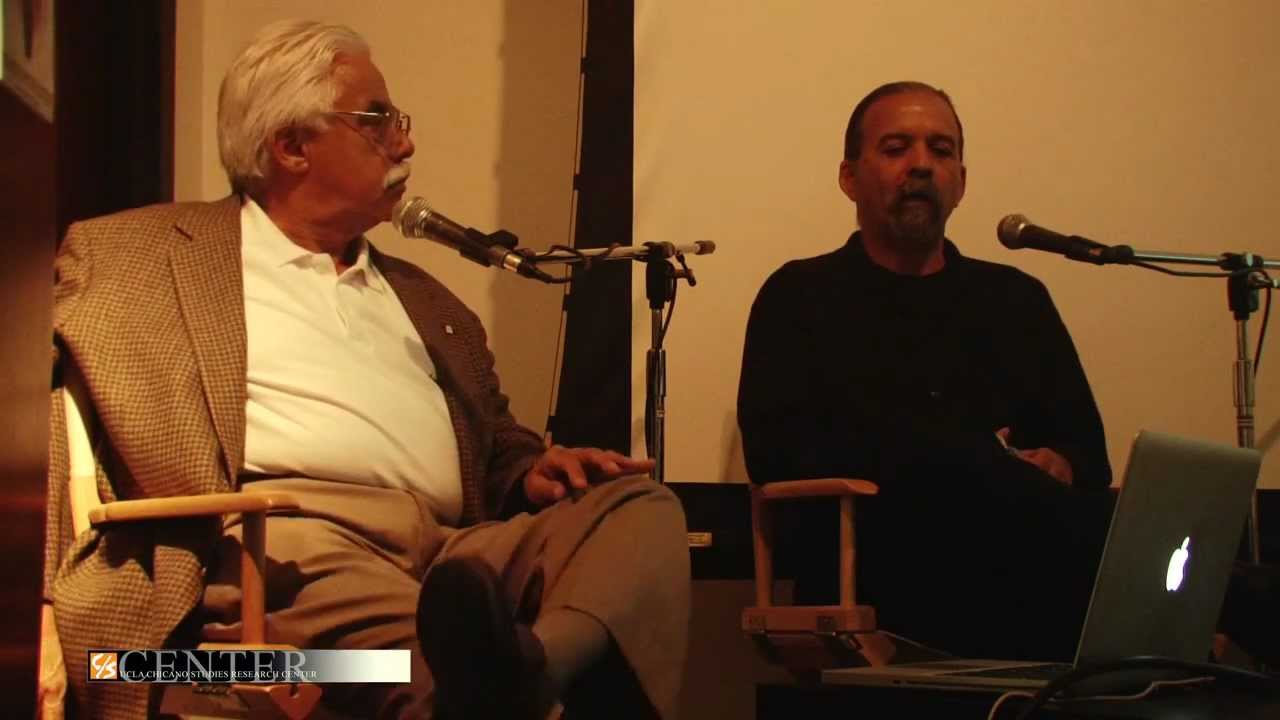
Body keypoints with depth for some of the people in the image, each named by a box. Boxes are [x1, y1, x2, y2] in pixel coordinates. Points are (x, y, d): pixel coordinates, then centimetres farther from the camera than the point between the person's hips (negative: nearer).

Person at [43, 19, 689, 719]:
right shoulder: (133, 252, 17)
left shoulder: (422, 298, 32)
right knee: (300, 555, -39)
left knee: (641, 503, -19)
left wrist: (531, 473, 9)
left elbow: (494, 441, 33)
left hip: (452, 552, 5)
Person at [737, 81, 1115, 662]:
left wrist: (1053, 470, -9)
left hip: (1018, 559, 2)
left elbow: (1087, 453, 19)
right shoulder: (802, 294, 15)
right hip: (873, 574, -2)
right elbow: (777, 452, -1)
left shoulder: (1016, 298, 26)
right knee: (939, 469, -36)